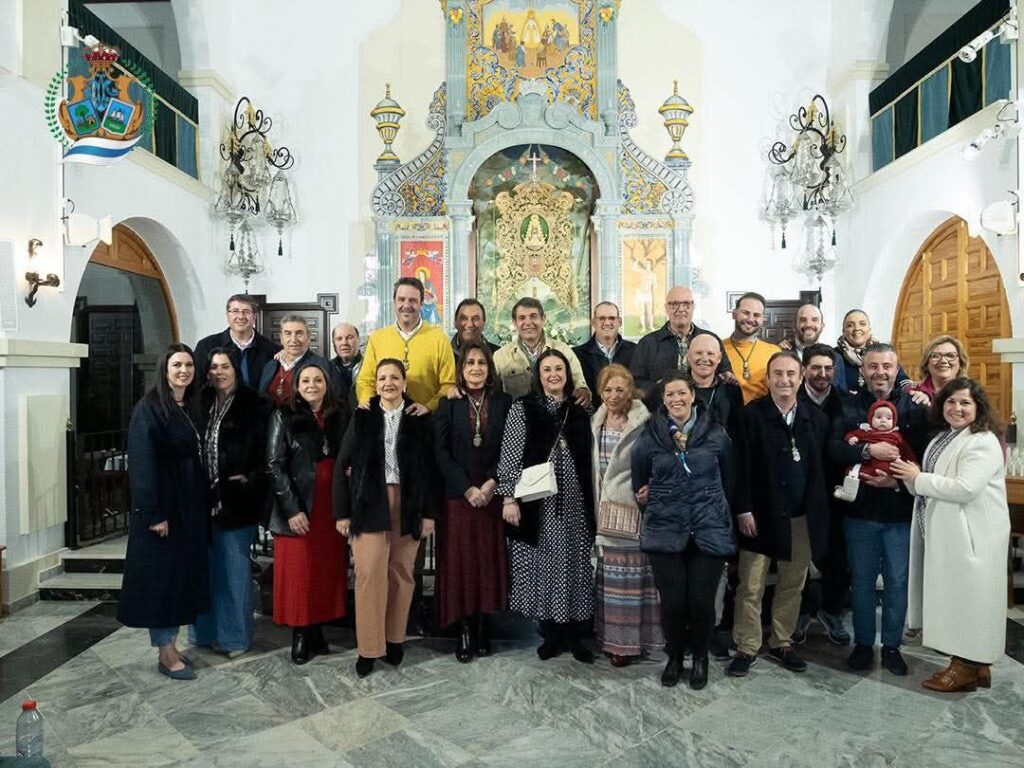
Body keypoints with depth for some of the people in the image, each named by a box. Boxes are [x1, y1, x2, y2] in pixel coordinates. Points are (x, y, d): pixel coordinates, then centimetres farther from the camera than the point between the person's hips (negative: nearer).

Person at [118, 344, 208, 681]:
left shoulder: (191, 407, 11)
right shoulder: (149, 408, -11)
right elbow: (142, 462, -16)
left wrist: (201, 504, 8)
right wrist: (152, 512, -20)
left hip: (190, 504, 8)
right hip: (163, 505, -7)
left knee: (184, 572, 12)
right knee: (161, 574, 2)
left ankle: (170, 645, 25)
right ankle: (165, 653, 13)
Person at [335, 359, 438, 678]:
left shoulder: (421, 419, 3)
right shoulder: (361, 418, 3)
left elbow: (431, 468, 3)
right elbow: (343, 467, 3)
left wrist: (429, 512, -1)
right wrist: (342, 512, -1)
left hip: (408, 505, 1)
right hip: (368, 505, 0)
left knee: (401, 572, 8)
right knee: (369, 574, -2)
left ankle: (395, 639, 23)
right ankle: (368, 647, 10)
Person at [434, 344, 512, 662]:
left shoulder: (503, 402, 5)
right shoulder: (448, 404, 3)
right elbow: (441, 451, -3)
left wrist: (492, 483, -11)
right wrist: (467, 488, -11)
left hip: (493, 494, 1)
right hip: (458, 496, -1)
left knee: (489, 559, 4)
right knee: (460, 561, 0)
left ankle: (482, 626, 17)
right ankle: (464, 629, 10)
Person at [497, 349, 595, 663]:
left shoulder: (580, 411, 9)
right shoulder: (522, 408, -1)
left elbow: (587, 461, 11)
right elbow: (510, 455, -5)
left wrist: (592, 503, 9)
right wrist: (509, 497, -11)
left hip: (574, 502, 3)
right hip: (537, 502, -3)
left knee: (575, 564, 6)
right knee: (543, 565, 4)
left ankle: (575, 634, 21)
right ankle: (551, 633, 21)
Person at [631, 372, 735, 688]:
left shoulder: (715, 433, 2)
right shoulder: (650, 437, 0)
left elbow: (728, 479, 11)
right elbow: (638, 480, 13)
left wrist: (721, 513, 14)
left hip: (709, 531, 0)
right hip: (665, 531, 0)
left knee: (702, 601, 1)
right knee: (672, 602, 1)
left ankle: (700, 657, 30)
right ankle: (674, 656, 29)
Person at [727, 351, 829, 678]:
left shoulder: (816, 418, 5)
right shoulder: (752, 414, -7)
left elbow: (822, 466, 7)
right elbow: (742, 465, -9)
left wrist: (819, 512, 3)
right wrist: (744, 509, -12)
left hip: (802, 518, 4)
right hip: (761, 514, -3)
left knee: (792, 585, 14)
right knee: (751, 586, 4)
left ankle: (781, 642, 30)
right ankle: (747, 647, 18)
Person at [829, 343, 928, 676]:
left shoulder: (914, 407, 0)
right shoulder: (848, 406, 0)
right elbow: (833, 448, -12)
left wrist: (898, 481, -18)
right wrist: (868, 450, -25)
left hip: (901, 511, 0)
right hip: (860, 510, 0)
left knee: (898, 581, 9)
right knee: (861, 580, 12)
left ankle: (892, 645, 28)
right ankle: (863, 643, 28)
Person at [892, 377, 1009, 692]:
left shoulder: (983, 442, -15)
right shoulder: (942, 437, 14)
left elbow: (964, 489, -26)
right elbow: (934, 485, 17)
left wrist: (918, 478, -16)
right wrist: (906, 478, -3)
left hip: (972, 537, -9)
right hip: (946, 534, 9)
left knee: (969, 598, 1)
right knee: (954, 598, 15)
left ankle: (969, 666, 14)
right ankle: (974, 665, 27)